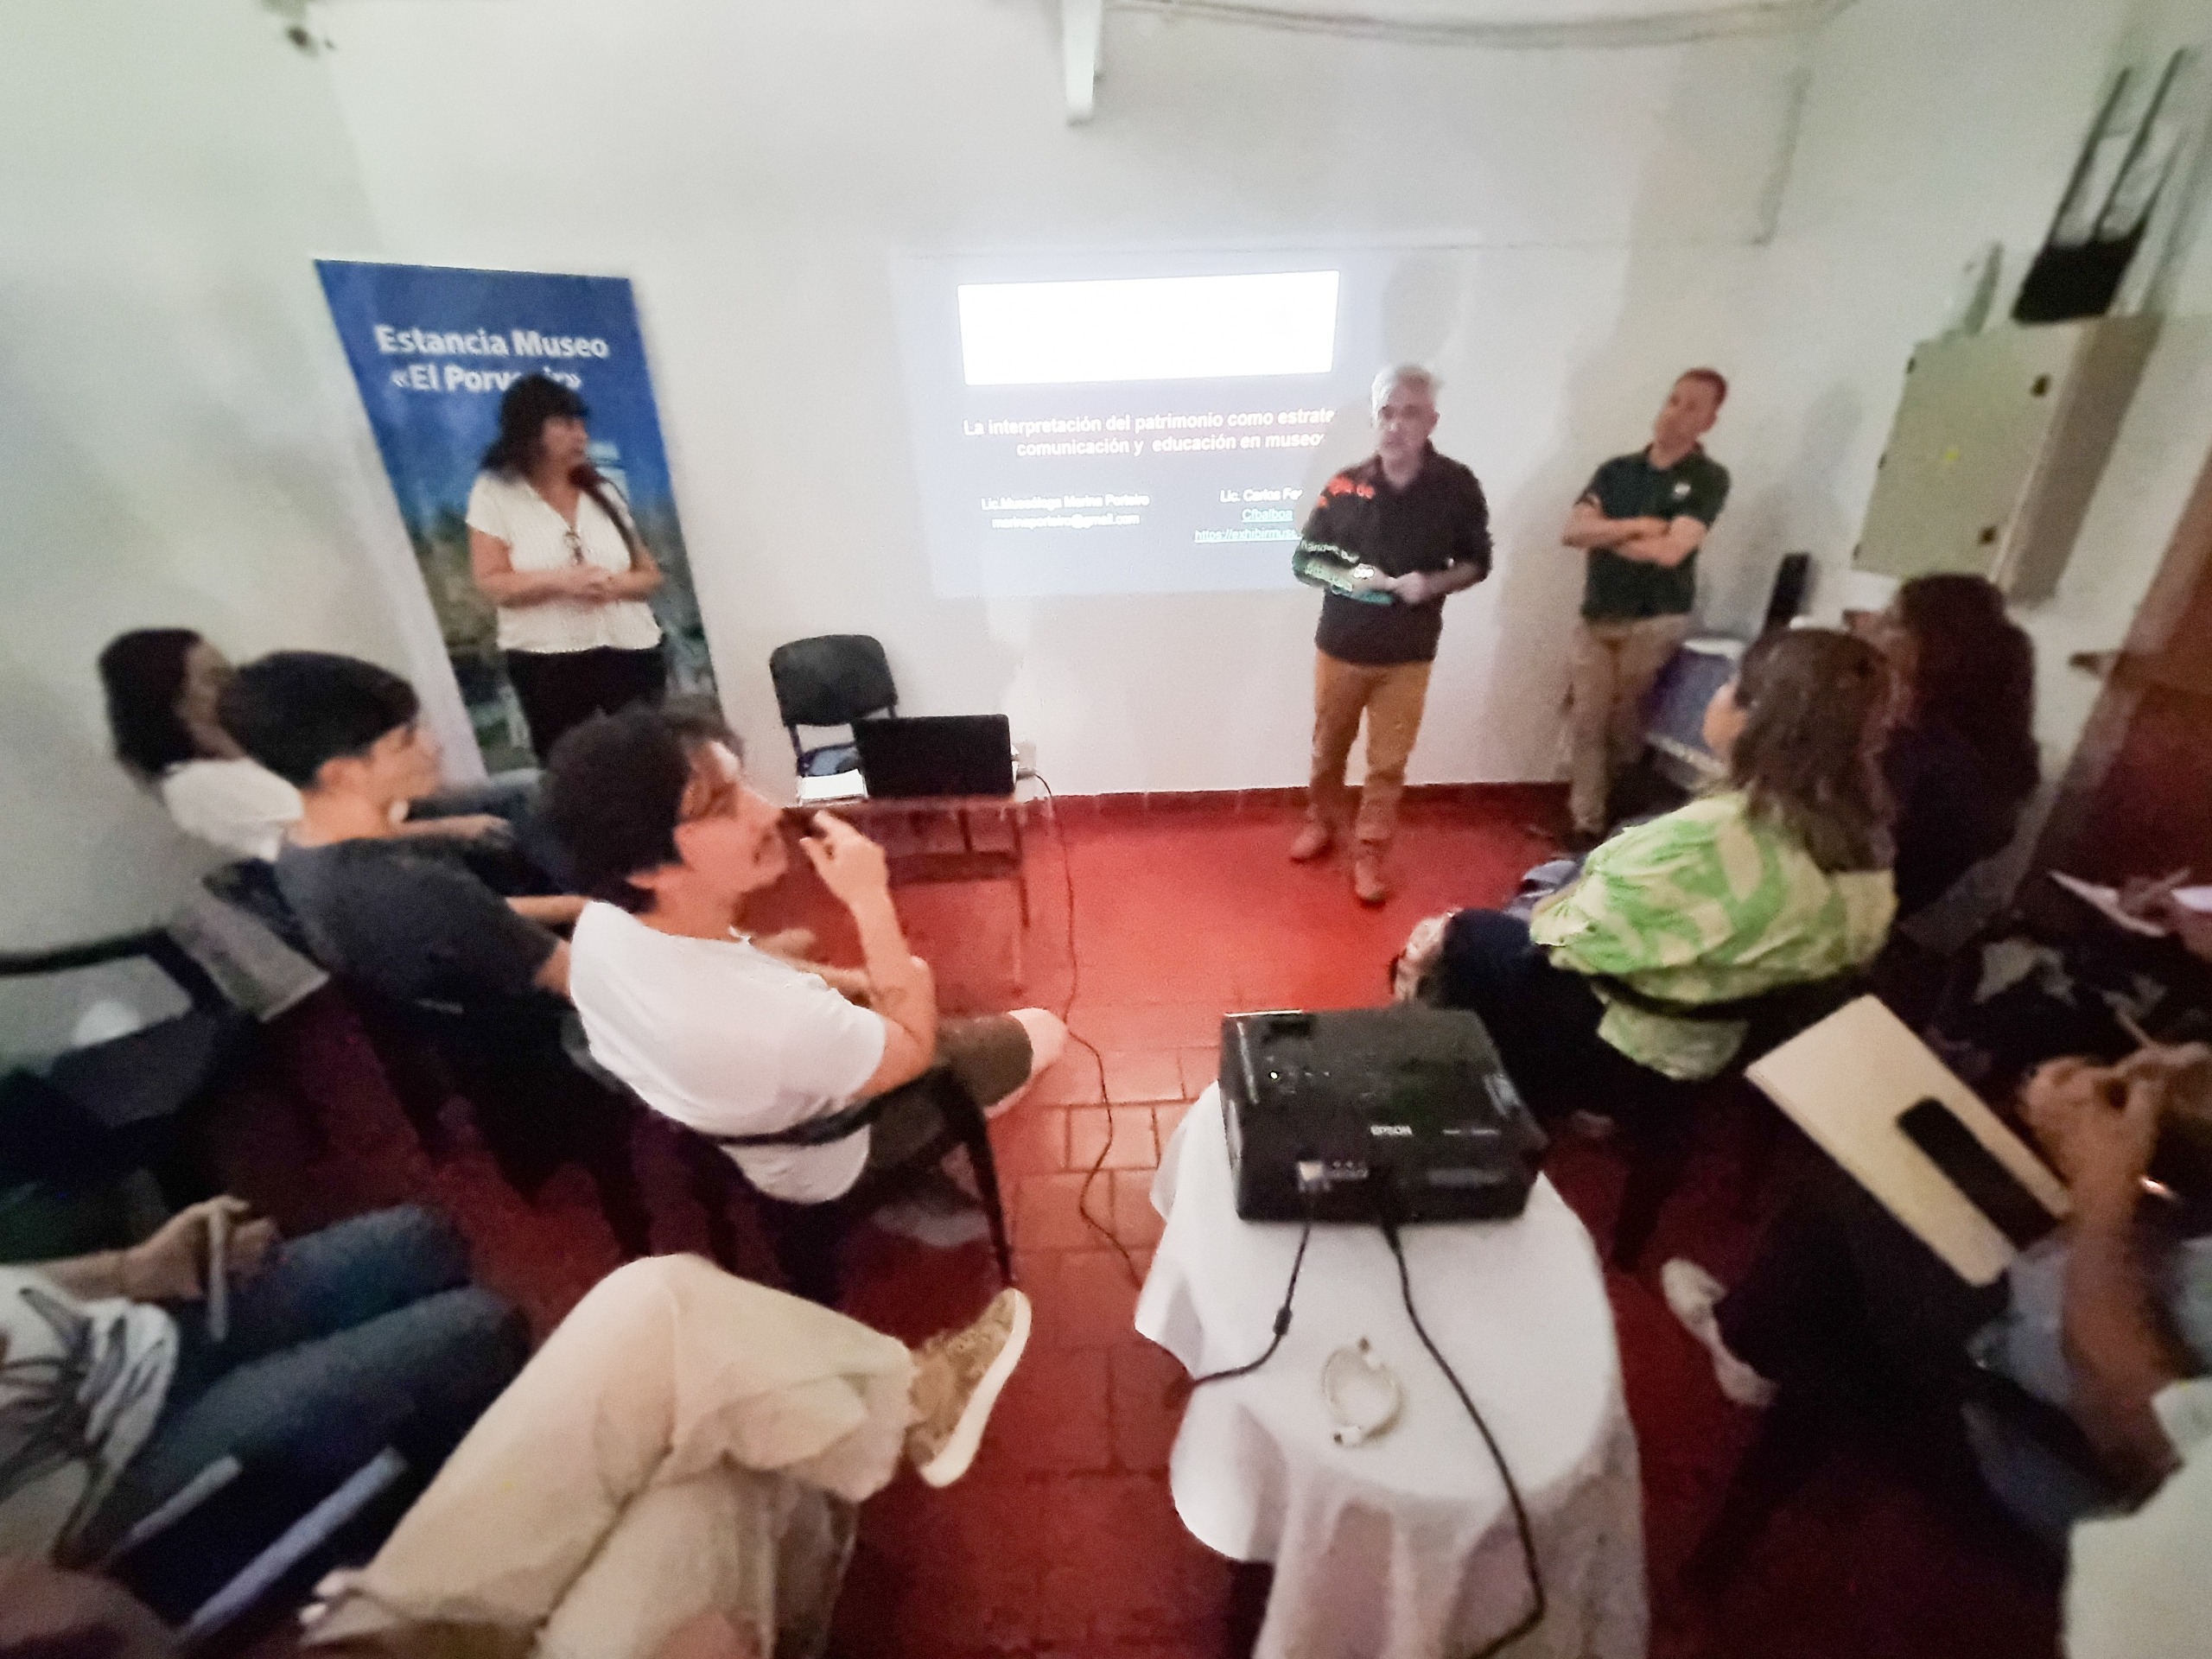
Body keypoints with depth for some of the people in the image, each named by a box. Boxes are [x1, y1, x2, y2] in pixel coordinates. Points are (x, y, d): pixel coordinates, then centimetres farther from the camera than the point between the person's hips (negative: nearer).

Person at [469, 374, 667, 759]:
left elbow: (650, 575, 9)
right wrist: (560, 580, -20)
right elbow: (492, 583, -5)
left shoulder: (602, 491, 9)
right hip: (547, 662, -2)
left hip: (631, 652, 2)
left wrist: (612, 585, -13)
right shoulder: (494, 493, 1)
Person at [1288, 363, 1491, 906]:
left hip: (1409, 653, -1)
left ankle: (1369, 854, 21)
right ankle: (1321, 822, 39)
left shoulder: (1457, 486, -6)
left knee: (1388, 762, 6)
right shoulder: (1345, 484, -4)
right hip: (1340, 645, 1)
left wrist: (1432, 583, -19)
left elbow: (1476, 563, 2)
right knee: (1329, 746, 15)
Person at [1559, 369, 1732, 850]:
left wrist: (1604, 532, -4)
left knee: (1625, 727, 4)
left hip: (1656, 623, -3)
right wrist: (1635, 526, -15)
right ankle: (1586, 824, 6)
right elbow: (1571, 531, -3)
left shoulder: (1709, 479, -2)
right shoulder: (1615, 470, 10)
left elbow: (1669, 551, -16)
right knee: (1587, 723, -1)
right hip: (1597, 617, 3)